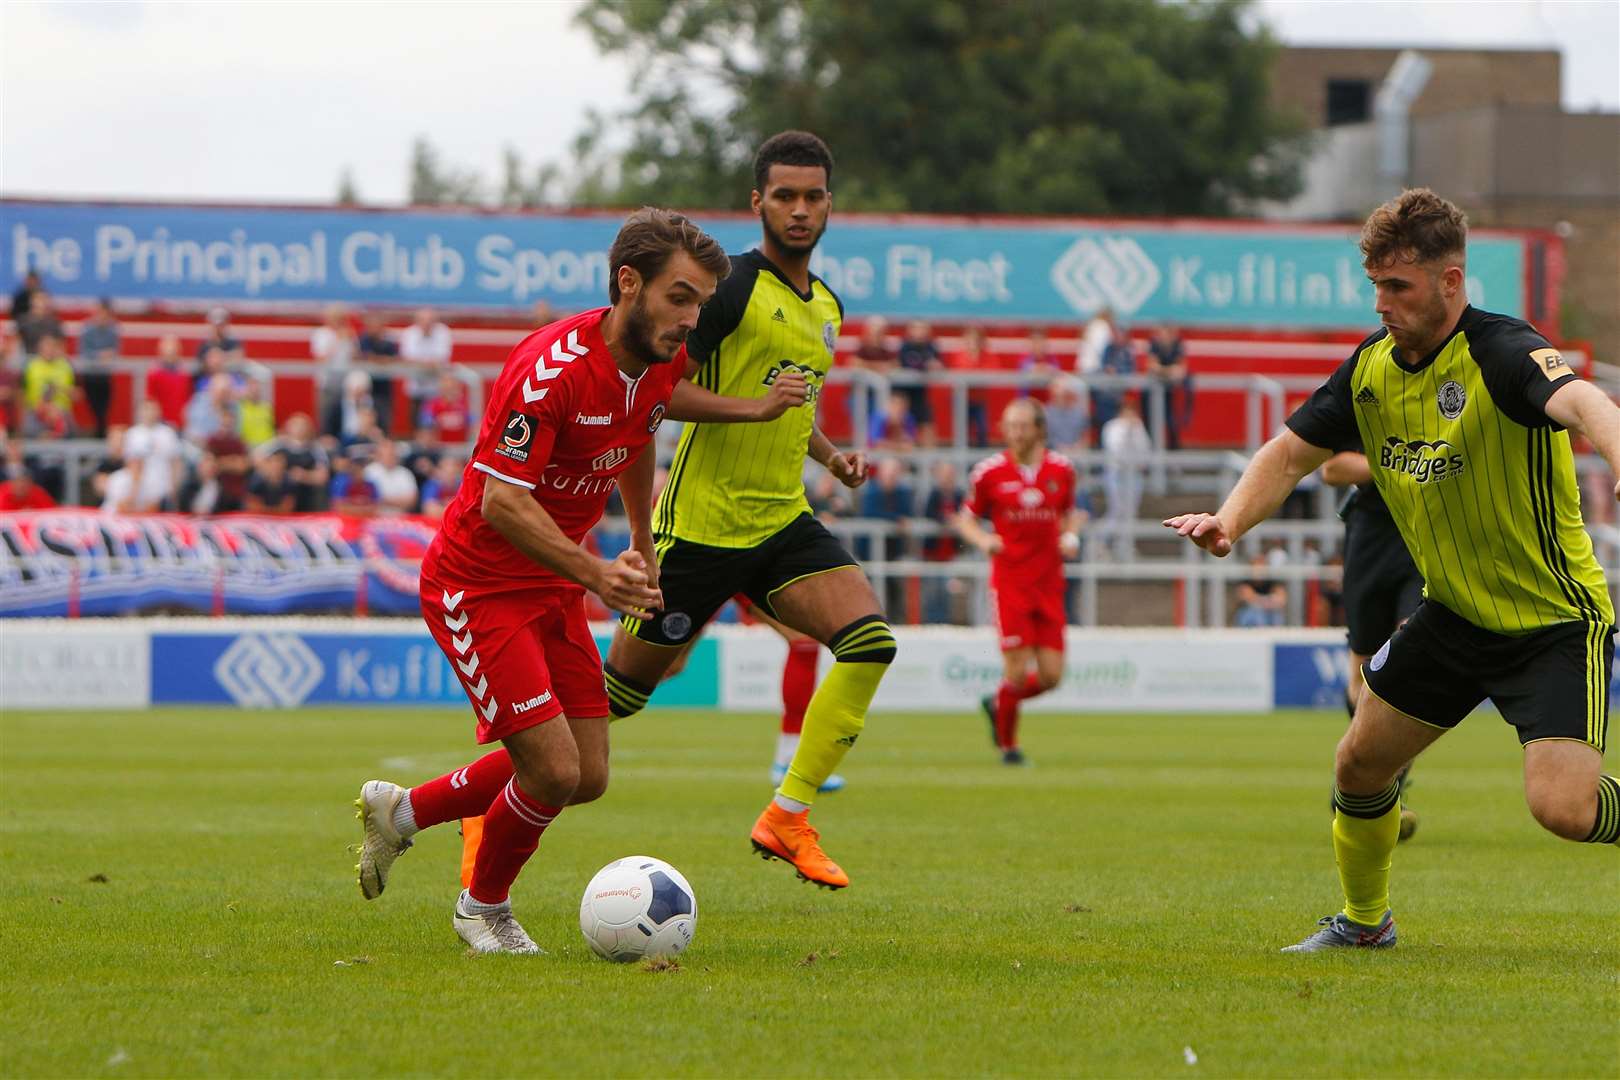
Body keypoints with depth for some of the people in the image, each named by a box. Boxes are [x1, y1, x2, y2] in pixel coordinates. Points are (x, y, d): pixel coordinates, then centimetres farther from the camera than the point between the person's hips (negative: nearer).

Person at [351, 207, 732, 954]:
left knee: (587, 778, 6)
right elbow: (500, 501, -31)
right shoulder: (552, 367, -28)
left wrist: (642, 547, 28)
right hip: (478, 583, -8)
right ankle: (484, 907, 14)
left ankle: (402, 811, 27)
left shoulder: (668, 361, -2)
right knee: (554, 770, -15)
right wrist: (594, 574, -40)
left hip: (554, 587, 8)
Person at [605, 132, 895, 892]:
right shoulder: (731, 287, -12)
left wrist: (829, 455, 12)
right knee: (623, 688, 0)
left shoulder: (826, 307, 14)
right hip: (700, 523, -7)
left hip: (783, 520, 7)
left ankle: (788, 816, -12)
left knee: (870, 641, -16)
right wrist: (753, 407, -27)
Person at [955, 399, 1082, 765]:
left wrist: (1071, 536, -1)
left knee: (1051, 675, -1)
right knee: (1017, 670, -9)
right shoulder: (989, 472, -3)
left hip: (1049, 581, 3)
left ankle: (997, 705, 29)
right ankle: (1007, 744, 13)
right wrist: (982, 539, -14)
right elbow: (966, 518, 7)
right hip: (1010, 580, -3)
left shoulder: (1061, 469, 4)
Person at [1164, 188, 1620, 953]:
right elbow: (1292, 453, 8)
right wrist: (1230, 521, -12)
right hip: (1454, 612, 7)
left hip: (1553, 619, -7)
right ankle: (1363, 921, 37)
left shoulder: (1501, 354, -24)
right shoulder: (1371, 367, -2)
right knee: (1359, 765, 13)